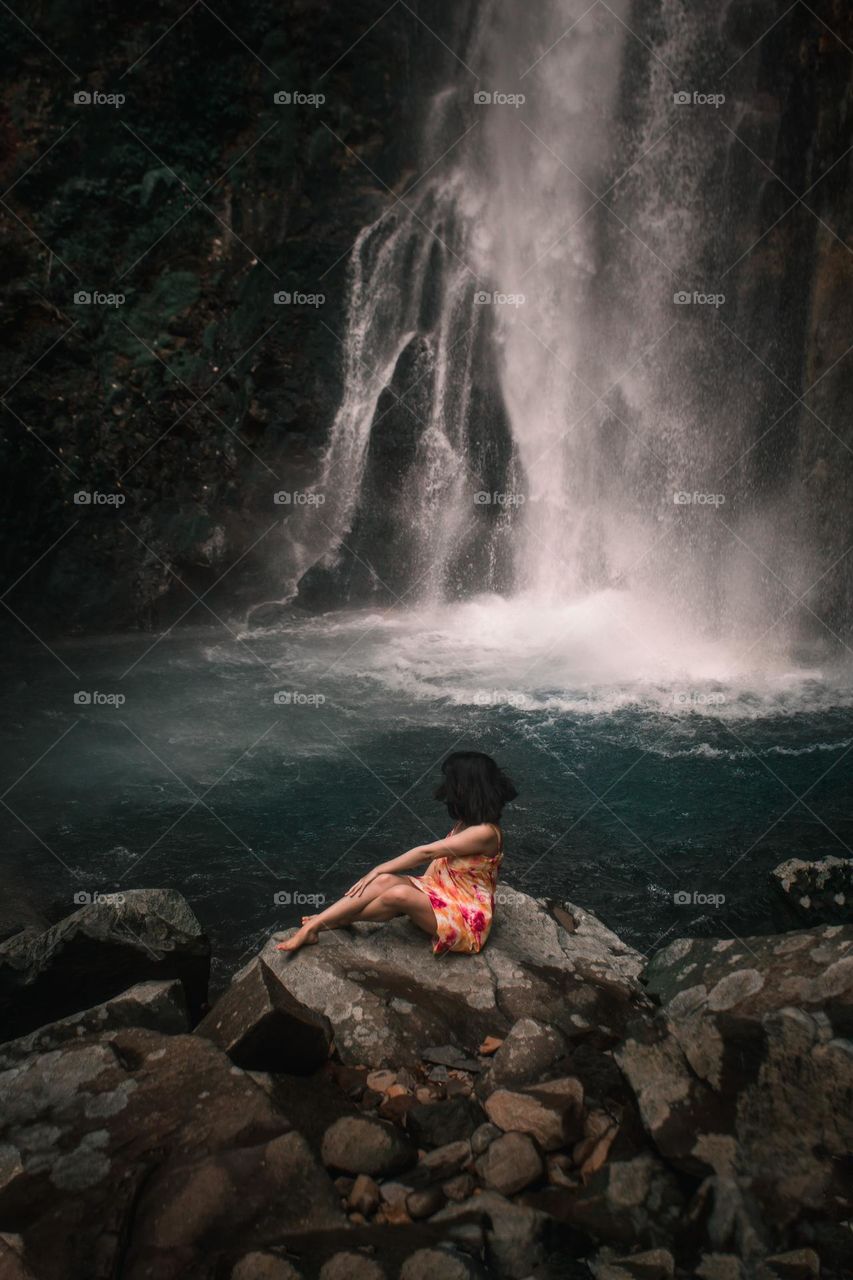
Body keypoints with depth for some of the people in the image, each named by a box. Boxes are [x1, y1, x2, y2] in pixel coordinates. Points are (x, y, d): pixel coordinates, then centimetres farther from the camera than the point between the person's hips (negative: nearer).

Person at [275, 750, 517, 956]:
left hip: (467, 916, -8)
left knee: (399, 894, -30)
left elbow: (426, 852, -20)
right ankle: (312, 927, -23)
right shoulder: (467, 821, 8)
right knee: (386, 881, -18)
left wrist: (379, 869, -16)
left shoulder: (485, 832, -23)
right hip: (443, 894, 8)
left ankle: (337, 921, -8)